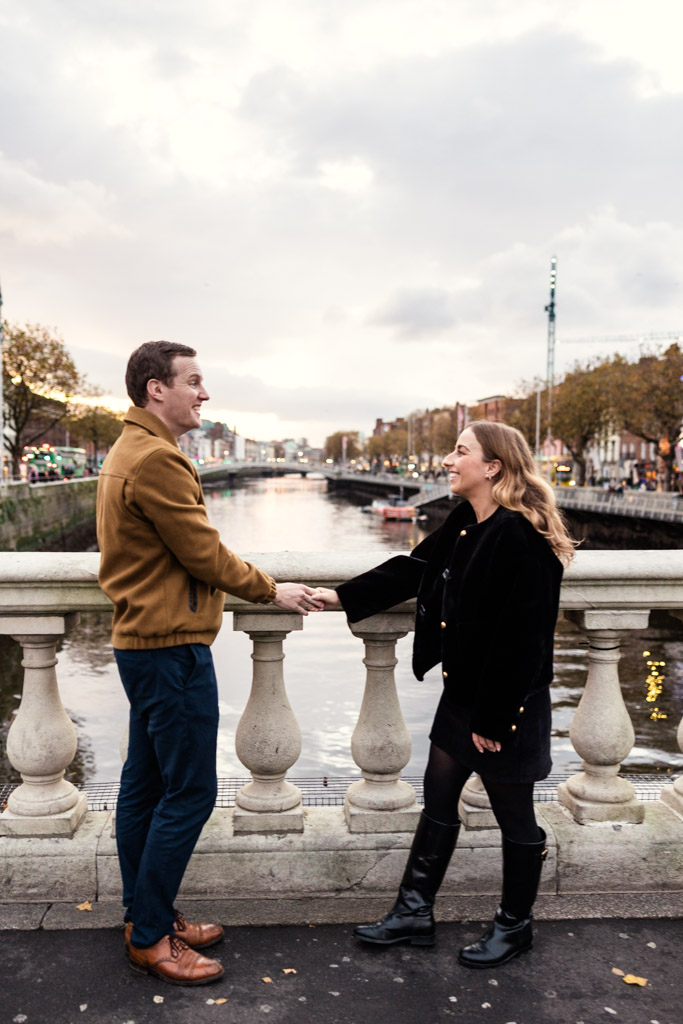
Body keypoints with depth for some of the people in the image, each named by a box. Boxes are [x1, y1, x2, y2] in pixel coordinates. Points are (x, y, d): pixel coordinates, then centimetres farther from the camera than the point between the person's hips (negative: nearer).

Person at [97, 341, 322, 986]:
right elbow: (204, 553, -17)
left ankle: (143, 918, 29)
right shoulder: (156, 459, -19)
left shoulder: (130, 452, 16)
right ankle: (149, 938, 12)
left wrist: (255, 585, 15)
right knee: (189, 792, -1)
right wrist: (272, 591, -4)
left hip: (144, 642, 11)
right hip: (171, 648, -11)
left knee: (145, 784, 16)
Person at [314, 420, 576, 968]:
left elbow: (520, 637, -24)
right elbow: (412, 569, 10)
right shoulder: (464, 524, 5)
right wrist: (339, 596, 6)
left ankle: (514, 926, 34)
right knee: (438, 801, 18)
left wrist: (493, 719, -19)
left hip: (508, 705, -9)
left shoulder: (520, 536, -24)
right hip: (462, 692, 9)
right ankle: (415, 912, 34)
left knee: (515, 819, 13)